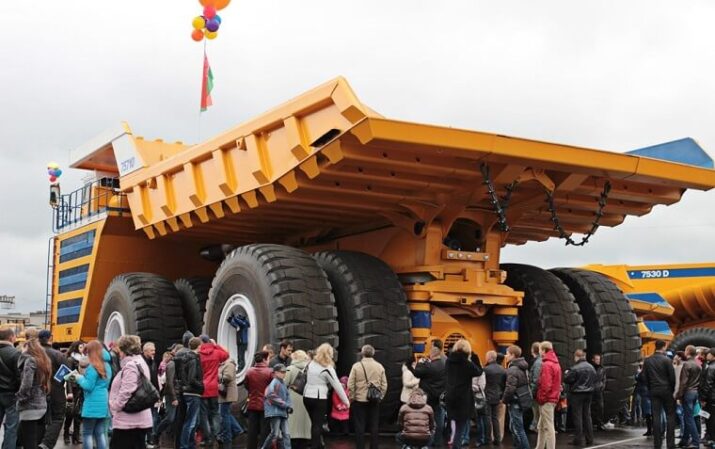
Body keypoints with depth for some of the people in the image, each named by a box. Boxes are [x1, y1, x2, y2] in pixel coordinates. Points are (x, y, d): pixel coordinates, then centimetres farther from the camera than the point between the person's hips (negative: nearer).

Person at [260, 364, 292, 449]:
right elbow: (272, 397, -18)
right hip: (274, 412, -8)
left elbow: (287, 397, 19)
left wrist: (289, 407, 0)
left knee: (286, 434, 2)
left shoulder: (283, 384, 17)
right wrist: (285, 405, -16)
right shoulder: (274, 383, -9)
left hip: (283, 412, 8)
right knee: (275, 434, -7)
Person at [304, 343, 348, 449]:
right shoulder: (328, 368, -10)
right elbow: (337, 386, -9)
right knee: (318, 424, 0)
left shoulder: (311, 364, 6)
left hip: (307, 396, 6)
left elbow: (306, 379, 8)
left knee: (314, 423, 16)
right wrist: (346, 401, -3)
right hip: (319, 399, -6)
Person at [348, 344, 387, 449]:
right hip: (375, 401, 2)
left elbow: (350, 384, -9)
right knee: (374, 426, 10)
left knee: (360, 426, 5)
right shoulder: (379, 366, 0)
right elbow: (384, 385, 1)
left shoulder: (356, 366, -8)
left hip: (360, 400, -2)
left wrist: (351, 398, 3)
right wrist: (380, 397, 12)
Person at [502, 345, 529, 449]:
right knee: (513, 427, 19)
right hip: (521, 400, 10)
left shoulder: (513, 369, -18)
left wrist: (504, 399, -9)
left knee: (518, 429, -4)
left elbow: (510, 388, -25)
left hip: (515, 402, -10)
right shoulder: (521, 367, 12)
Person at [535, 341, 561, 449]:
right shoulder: (555, 363, 15)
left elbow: (545, 384, -22)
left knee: (548, 427, -6)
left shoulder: (546, 365, -16)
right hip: (553, 398, 10)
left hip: (547, 399, -10)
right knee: (541, 426, 16)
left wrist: (541, 398, -13)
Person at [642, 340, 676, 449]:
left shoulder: (647, 361, 3)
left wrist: (650, 388, 13)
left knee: (656, 417, 4)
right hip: (666, 390, -3)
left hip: (654, 391, 4)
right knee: (670, 416, 4)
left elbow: (645, 377, 6)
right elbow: (672, 377, -7)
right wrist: (672, 389, 6)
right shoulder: (666, 360, -9)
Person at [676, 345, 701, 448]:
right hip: (695, 392, 8)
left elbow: (683, 382, -17)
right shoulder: (697, 365, 11)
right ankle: (685, 440, 17)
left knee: (689, 418, -4)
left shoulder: (686, 364, -13)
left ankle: (695, 442, -5)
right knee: (687, 417, 13)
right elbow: (699, 381, 13)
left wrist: (678, 395, -13)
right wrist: (696, 390, 16)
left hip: (688, 392, -8)